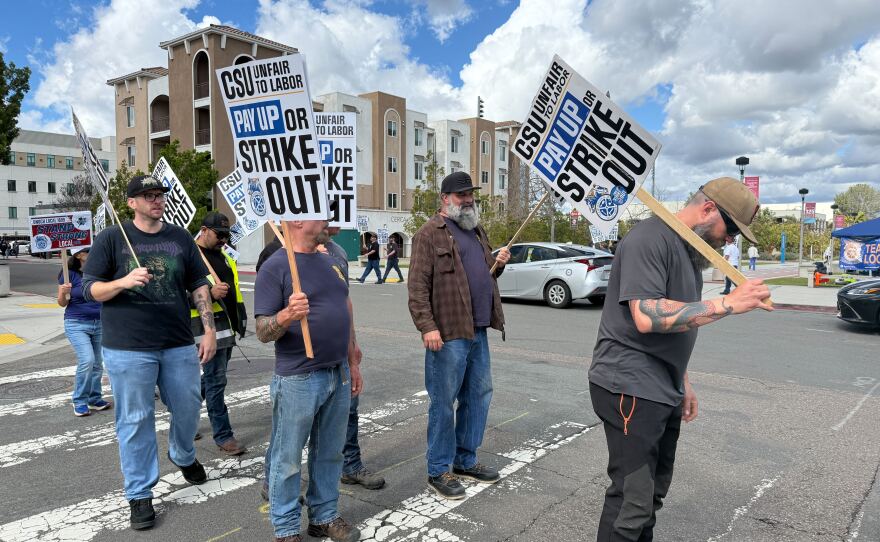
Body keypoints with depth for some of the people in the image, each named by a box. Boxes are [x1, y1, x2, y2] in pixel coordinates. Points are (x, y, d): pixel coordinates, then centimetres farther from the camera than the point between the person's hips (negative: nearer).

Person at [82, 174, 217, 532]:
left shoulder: (181, 238, 7)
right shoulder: (112, 238, -1)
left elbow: (199, 286, 9)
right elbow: (89, 289, -2)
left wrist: (209, 330, 3)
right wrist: (124, 282, -22)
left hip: (179, 345, 3)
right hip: (128, 348, -3)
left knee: (188, 407, 14)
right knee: (135, 421, 4)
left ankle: (183, 456, 44)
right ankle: (139, 495, 20)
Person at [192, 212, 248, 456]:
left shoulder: (223, 257, 18)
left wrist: (241, 317, 24)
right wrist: (209, 293, -31)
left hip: (228, 326, 9)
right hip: (208, 326, -9)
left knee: (212, 378, 18)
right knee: (216, 380, -5)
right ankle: (223, 435, 3)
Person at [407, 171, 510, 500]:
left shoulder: (476, 230, 18)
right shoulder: (430, 233, -7)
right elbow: (418, 286, -14)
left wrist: (498, 264, 8)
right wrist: (427, 326, -22)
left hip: (478, 331, 8)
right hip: (448, 334, -8)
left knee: (479, 395, 15)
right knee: (443, 402, 2)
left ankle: (466, 460, 31)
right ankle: (438, 471, 16)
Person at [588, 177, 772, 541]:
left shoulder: (689, 248, 16)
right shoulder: (650, 239, -15)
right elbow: (648, 317, -26)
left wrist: (682, 383, 21)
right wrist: (728, 304, -24)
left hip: (664, 390, 10)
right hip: (631, 387, -10)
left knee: (653, 492, 15)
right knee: (632, 500, -7)